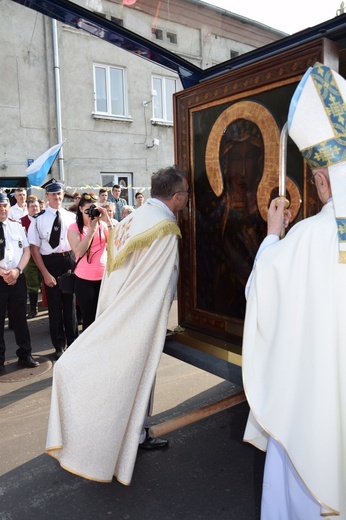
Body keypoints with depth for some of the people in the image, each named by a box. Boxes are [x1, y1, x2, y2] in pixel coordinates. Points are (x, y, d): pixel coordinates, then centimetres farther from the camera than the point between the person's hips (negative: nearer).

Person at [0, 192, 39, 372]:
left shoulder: (17, 227, 8)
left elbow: (26, 251, 5)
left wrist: (17, 270, -10)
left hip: (18, 278, 3)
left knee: (20, 318, 12)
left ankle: (24, 355, 25)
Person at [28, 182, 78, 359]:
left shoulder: (71, 216, 2)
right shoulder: (39, 220, -5)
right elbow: (35, 249, -5)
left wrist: (77, 263, -3)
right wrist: (45, 273, -9)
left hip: (70, 260, 2)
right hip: (50, 262, -2)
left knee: (70, 304, 14)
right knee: (54, 306, 10)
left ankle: (73, 342, 32)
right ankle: (59, 345, 28)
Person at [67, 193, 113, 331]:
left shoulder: (102, 225, 6)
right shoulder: (74, 228, -2)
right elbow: (79, 252, -15)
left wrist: (107, 221, -14)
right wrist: (92, 229, -17)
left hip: (104, 276, 2)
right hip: (84, 279, -2)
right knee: (88, 318, 6)